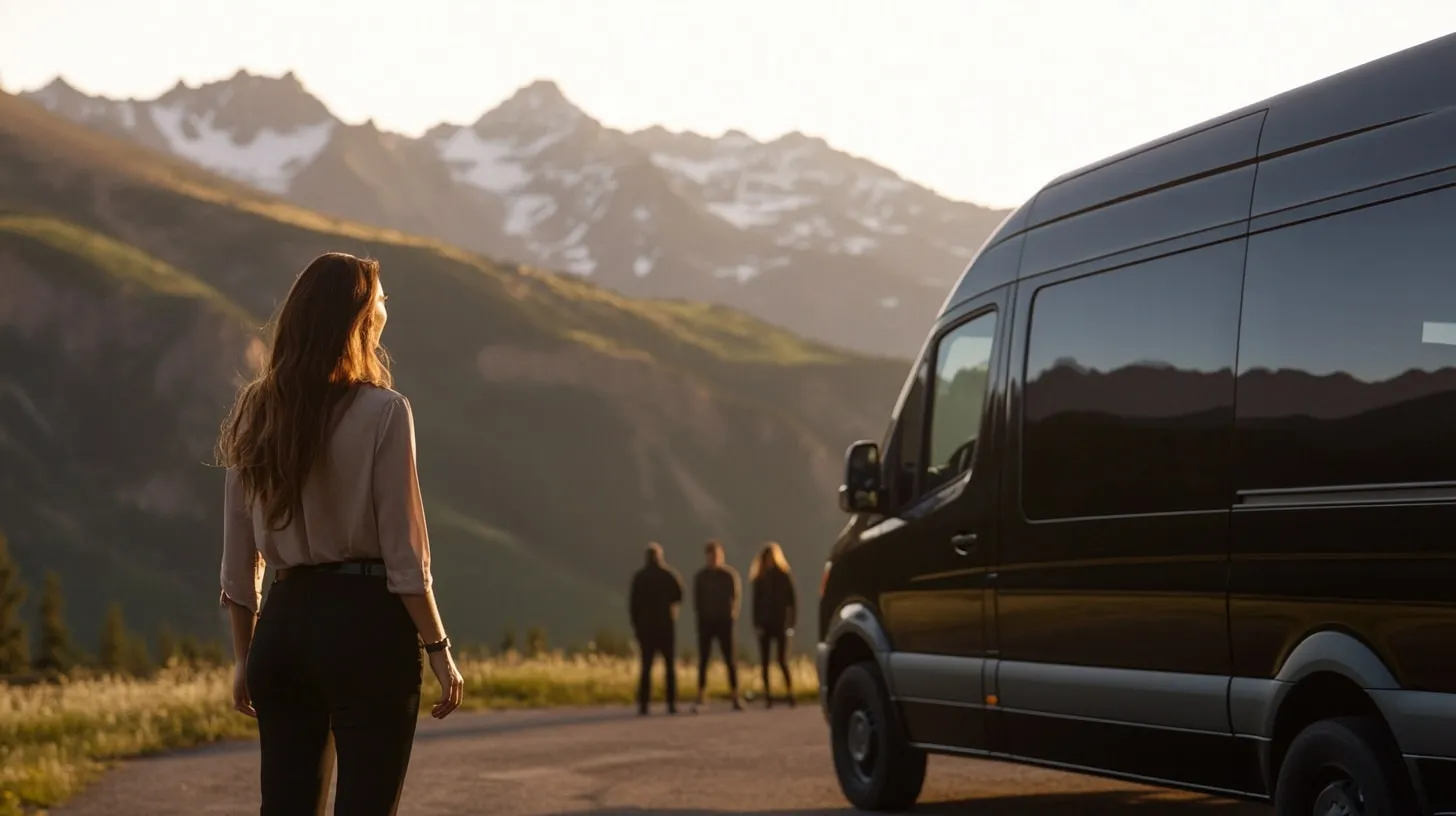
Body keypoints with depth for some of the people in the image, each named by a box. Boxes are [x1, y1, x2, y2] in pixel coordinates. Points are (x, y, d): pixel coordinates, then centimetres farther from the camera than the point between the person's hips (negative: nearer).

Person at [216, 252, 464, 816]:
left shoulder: (255, 413, 7)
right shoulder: (382, 413, -8)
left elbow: (238, 559, 9)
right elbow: (403, 553, -10)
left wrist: (244, 656, 16)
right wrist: (438, 648, -4)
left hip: (282, 621, 5)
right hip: (364, 621, -5)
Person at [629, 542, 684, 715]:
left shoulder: (639, 577, -1)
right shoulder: (670, 575, -4)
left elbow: (633, 604, -2)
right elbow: (678, 598, 2)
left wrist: (636, 625, 6)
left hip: (646, 625, 1)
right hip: (667, 625, -1)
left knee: (646, 666, 3)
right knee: (670, 665, 6)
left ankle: (643, 705, -6)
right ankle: (672, 703, -2)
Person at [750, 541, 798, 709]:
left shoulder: (784, 576, 0)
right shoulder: (759, 578, 8)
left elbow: (792, 601, -1)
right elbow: (756, 603, 5)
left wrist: (790, 623, -9)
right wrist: (757, 624, -5)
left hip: (781, 623, -3)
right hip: (764, 625, 3)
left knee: (782, 661, -7)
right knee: (764, 662, 1)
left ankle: (790, 693, -2)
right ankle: (767, 696, 4)